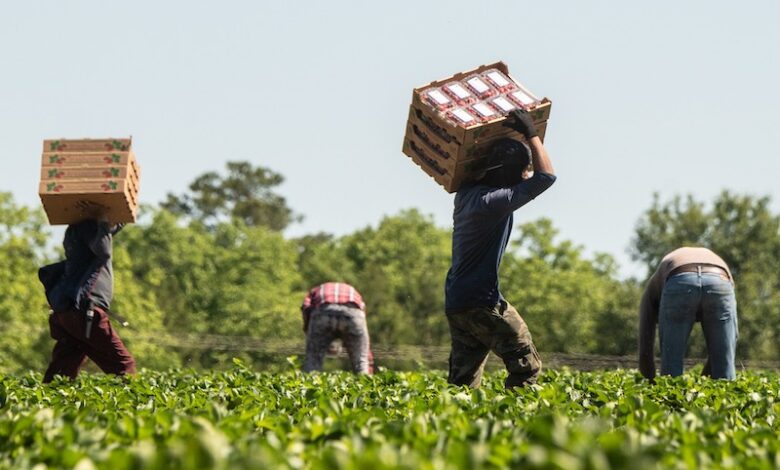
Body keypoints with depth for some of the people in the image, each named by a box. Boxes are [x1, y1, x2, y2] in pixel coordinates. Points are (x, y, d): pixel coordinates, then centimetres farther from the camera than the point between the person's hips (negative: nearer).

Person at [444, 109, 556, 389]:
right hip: (482, 303, -9)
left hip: (455, 302, 9)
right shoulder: (491, 201, -18)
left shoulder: (466, 194, 9)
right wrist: (531, 134, -4)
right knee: (526, 367, -2)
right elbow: (545, 177, -15)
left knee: (463, 382, 9)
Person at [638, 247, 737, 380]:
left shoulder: (654, 286, 40)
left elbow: (645, 352, 32)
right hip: (719, 283, 2)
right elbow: (719, 348, 41)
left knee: (671, 365, 16)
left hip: (678, 285, -1)